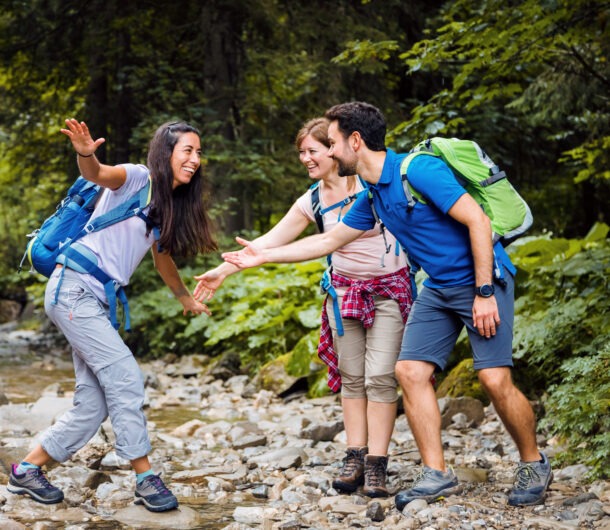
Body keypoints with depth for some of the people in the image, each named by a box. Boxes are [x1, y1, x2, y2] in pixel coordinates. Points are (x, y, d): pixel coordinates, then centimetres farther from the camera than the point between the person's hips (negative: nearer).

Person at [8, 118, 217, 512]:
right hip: (73, 288, -9)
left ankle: (28, 470, 20)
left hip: (97, 302, 9)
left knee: (95, 403, 6)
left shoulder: (170, 207, 14)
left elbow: (163, 258, 30)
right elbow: (98, 174, -31)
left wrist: (187, 299, 40)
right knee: (125, 377, -14)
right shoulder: (136, 179, -9)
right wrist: (86, 154, -53)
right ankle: (146, 478, -6)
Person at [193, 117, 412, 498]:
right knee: (352, 377, 3)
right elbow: (270, 241, 5)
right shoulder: (313, 201, 2)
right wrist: (223, 270, 2)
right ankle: (355, 458, 9)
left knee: (380, 375, -10)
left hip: (390, 290, -4)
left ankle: (376, 465, -5)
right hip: (345, 291, 5)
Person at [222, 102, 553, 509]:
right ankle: (437, 475, 4)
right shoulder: (372, 197, 8)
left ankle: (534, 465, 8)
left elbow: (478, 221, -20)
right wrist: (263, 256, 19)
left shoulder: (418, 171, -19)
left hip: (481, 280, -8)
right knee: (411, 371, -3)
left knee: (495, 378, -14)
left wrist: (484, 293, -21)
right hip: (438, 289, 8)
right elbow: (329, 240, 19)